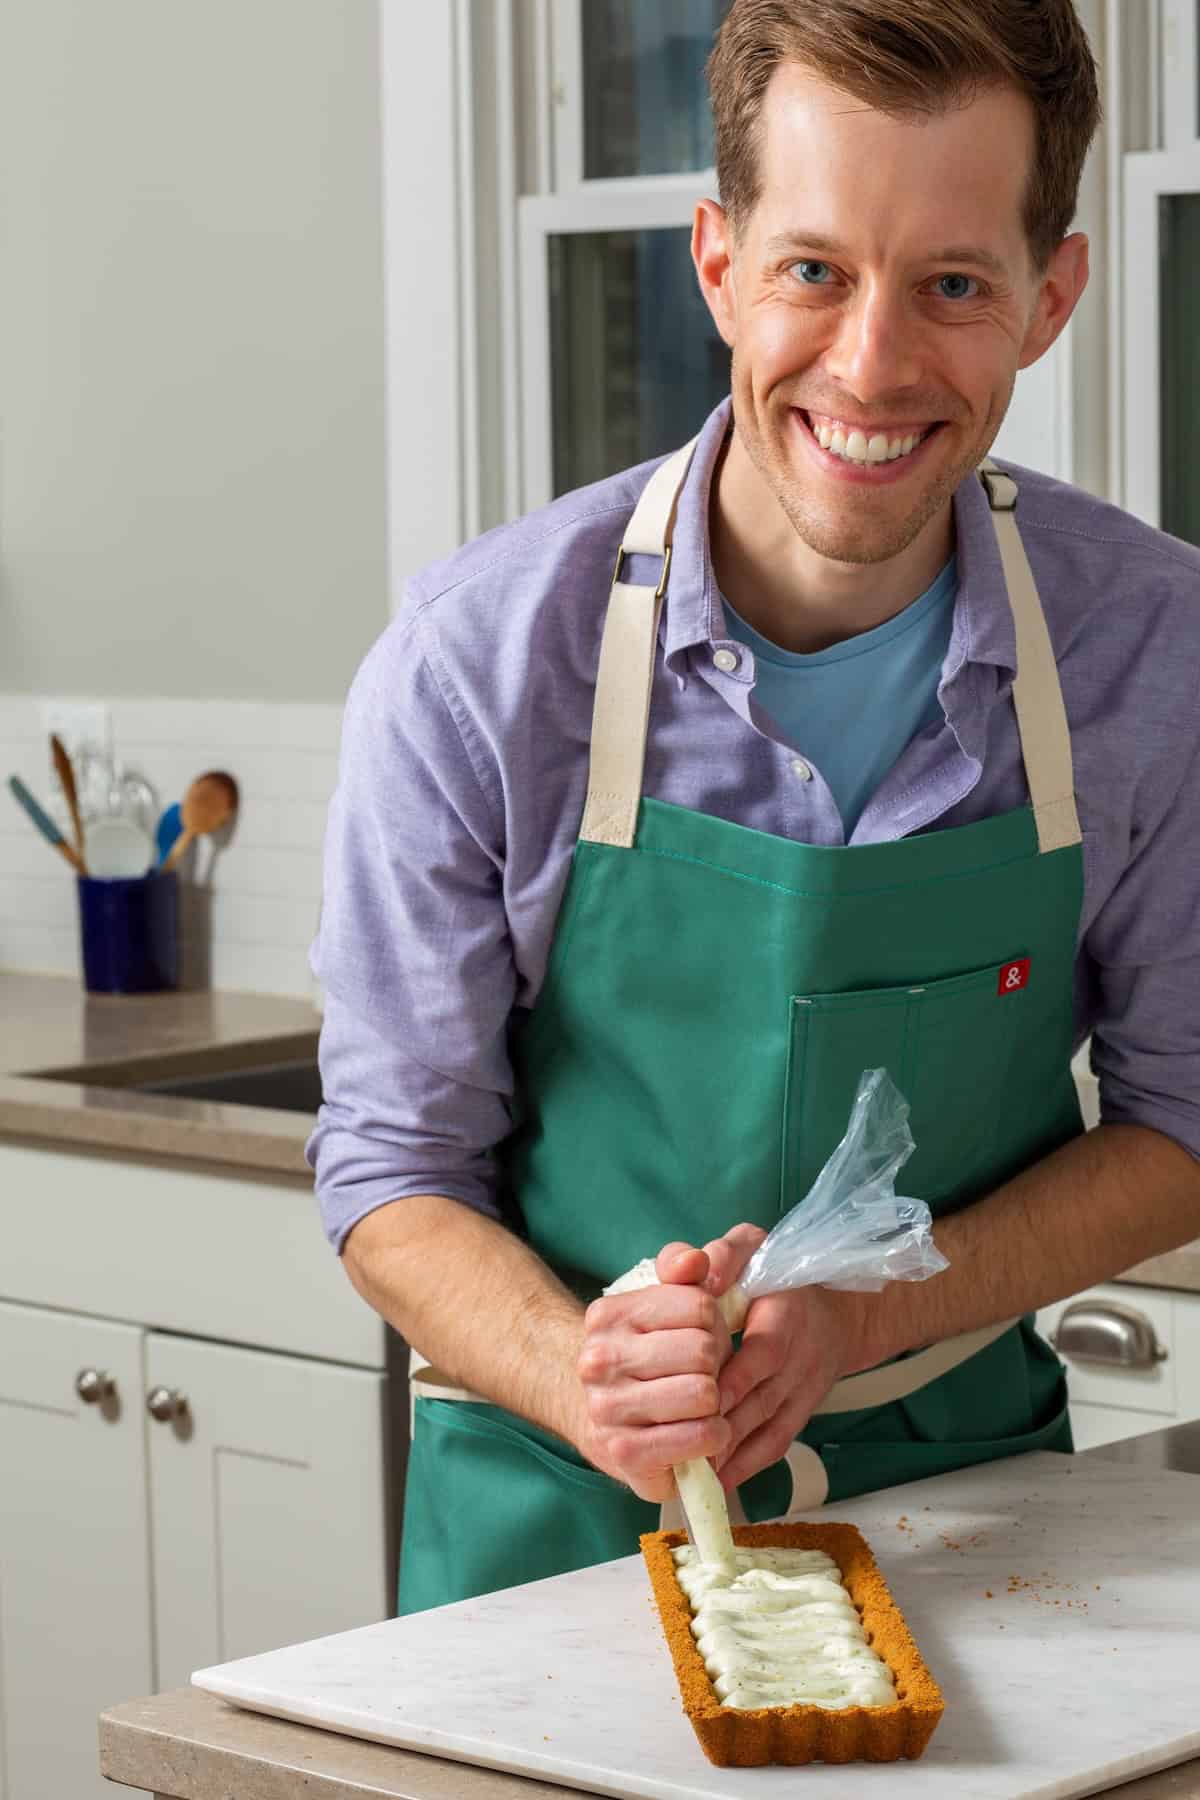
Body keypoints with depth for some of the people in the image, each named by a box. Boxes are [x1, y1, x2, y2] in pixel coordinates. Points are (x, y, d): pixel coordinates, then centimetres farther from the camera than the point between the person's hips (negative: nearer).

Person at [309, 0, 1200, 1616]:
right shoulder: (478, 662, -12)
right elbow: (394, 1170, -3)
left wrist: (863, 1310, -13)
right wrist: (584, 1378, -24)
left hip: (965, 1469, 2)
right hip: (564, 1511, -2)